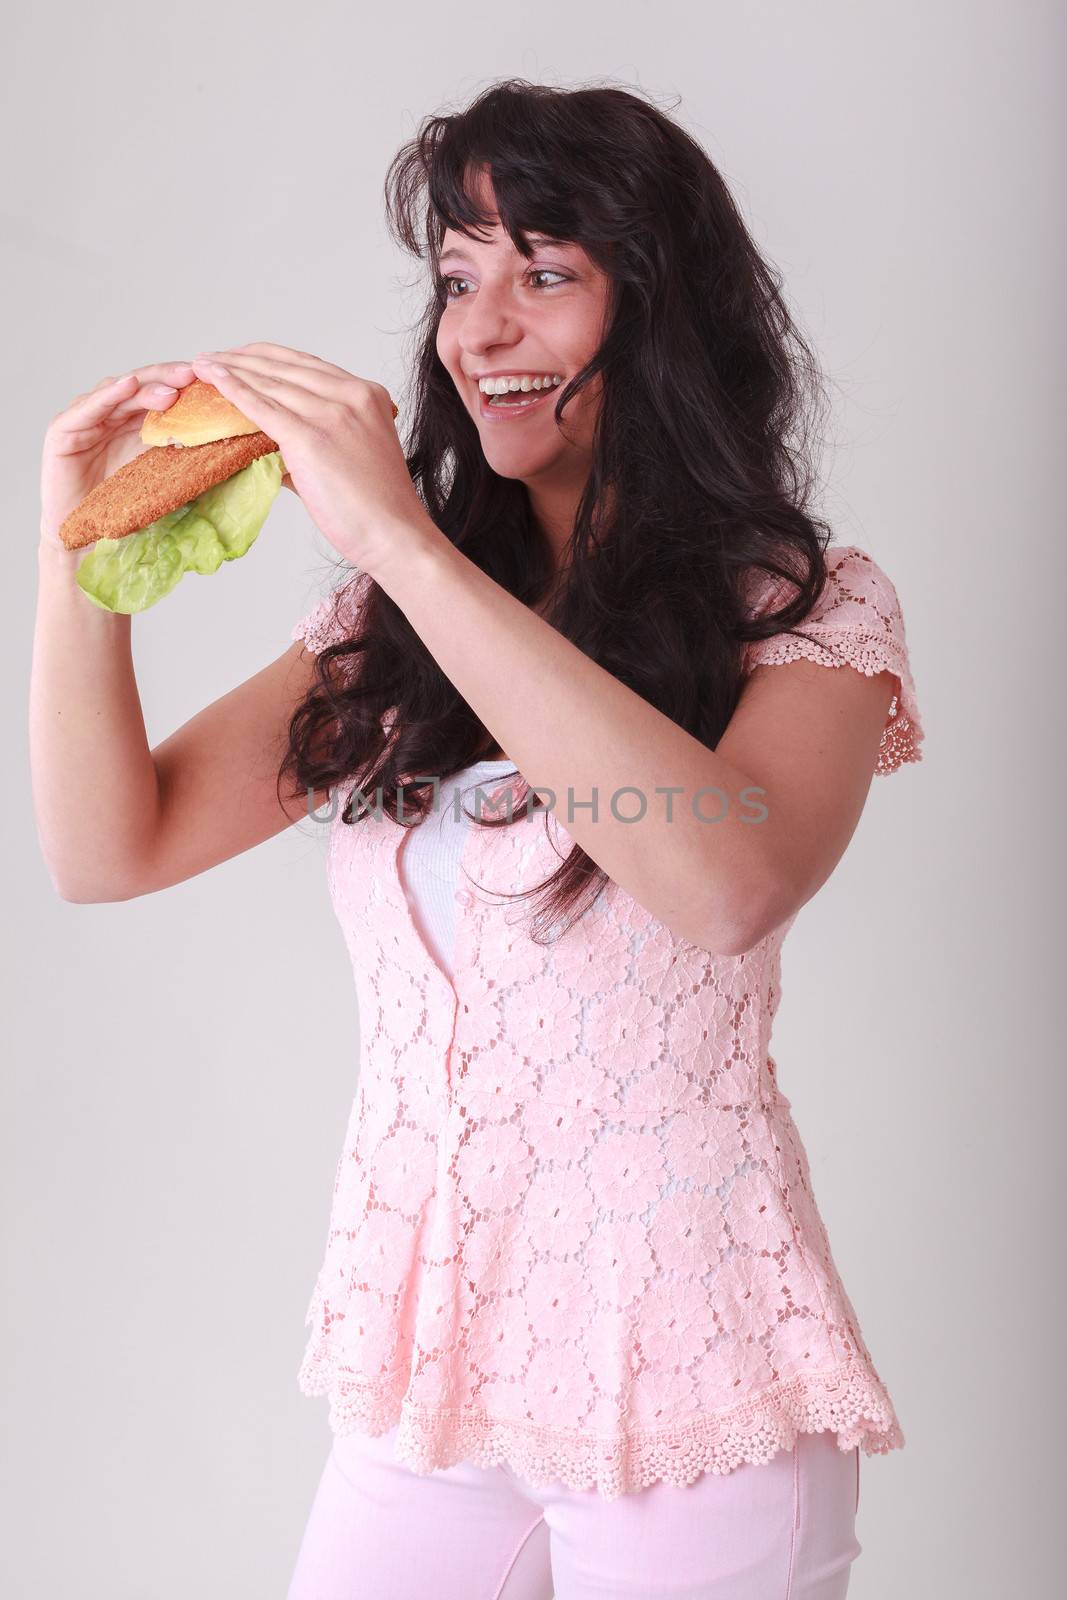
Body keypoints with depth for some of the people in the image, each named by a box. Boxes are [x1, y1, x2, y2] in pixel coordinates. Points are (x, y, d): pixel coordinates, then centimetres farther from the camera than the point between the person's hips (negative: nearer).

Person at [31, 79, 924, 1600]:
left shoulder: (808, 609, -8)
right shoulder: (391, 618, 7)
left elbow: (730, 881, -30)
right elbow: (113, 847, 3)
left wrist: (399, 535, -29)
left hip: (678, 1365, -4)